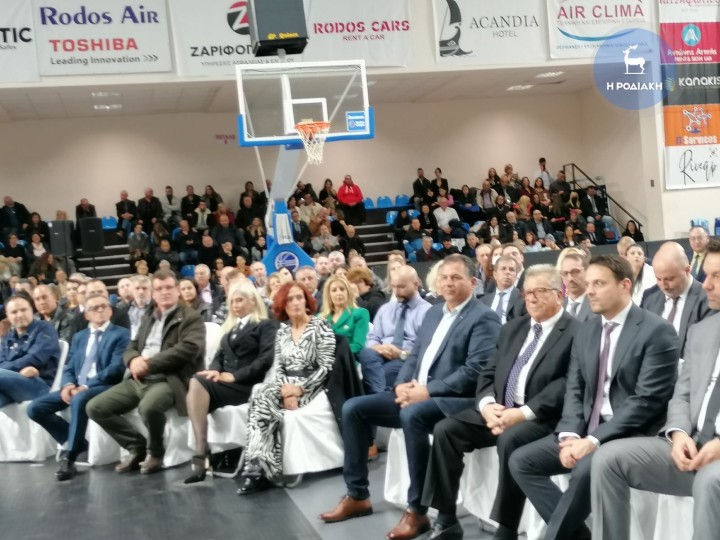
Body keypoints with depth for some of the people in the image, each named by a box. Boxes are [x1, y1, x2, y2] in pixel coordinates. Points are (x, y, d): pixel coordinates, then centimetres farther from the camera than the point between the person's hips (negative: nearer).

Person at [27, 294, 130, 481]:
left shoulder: (121, 334, 3)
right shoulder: (79, 337, 22)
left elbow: (117, 368, -10)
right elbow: (69, 368, 15)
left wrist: (87, 385, -19)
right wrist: (68, 384, -10)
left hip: (104, 387, -6)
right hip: (76, 387, 7)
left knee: (79, 399, -39)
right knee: (35, 408, -10)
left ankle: (70, 456, -25)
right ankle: (76, 442, 1)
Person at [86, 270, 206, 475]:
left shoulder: (191, 318, 1)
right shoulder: (148, 320, 25)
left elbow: (188, 349, -14)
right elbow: (130, 348, 20)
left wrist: (148, 363, -16)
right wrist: (134, 360, -7)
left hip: (168, 380, -7)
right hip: (139, 379, 7)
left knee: (148, 407, -38)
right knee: (95, 407, -8)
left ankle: (155, 452, -8)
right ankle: (137, 446, 5)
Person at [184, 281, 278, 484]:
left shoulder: (266, 326, 7)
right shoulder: (230, 327, 29)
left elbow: (265, 359, -8)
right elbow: (220, 354, 18)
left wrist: (235, 376, -16)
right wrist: (214, 370, -6)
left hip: (245, 384, -6)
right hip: (224, 382, 6)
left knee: (197, 383, -31)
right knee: (194, 391, -29)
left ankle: (201, 454, -32)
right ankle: (201, 453, -36)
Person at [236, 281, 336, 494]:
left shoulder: (320, 325, -3)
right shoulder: (281, 332, 14)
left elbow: (326, 367, -9)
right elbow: (279, 367, 8)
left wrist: (300, 388, -19)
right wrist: (285, 390, -13)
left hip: (311, 386, -5)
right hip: (287, 386, 5)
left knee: (262, 398, -28)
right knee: (260, 393, -29)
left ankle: (257, 467, -27)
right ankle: (259, 468, -32)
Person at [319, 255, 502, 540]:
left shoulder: (484, 319, -7)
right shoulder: (433, 313, 19)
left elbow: (475, 371, -18)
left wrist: (427, 390, -21)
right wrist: (402, 385, -3)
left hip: (455, 400, -8)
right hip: (416, 394, 8)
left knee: (412, 414, -38)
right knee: (353, 408, -3)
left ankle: (417, 510, -27)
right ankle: (357, 496, 5)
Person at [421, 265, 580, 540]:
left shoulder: (575, 332, -4)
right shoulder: (512, 328, 19)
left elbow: (566, 385, -16)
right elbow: (488, 373, 14)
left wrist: (523, 413, -23)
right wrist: (487, 404, -8)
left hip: (541, 418, -7)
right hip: (498, 410, 7)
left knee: (510, 439, -36)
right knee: (445, 429, -12)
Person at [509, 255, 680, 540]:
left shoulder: (657, 331, -9)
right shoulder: (586, 330, 13)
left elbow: (647, 400, -16)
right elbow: (574, 389, 10)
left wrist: (594, 440, -22)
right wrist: (570, 435, -10)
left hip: (631, 435, -7)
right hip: (586, 431, 7)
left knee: (586, 468, -34)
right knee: (521, 461, -6)